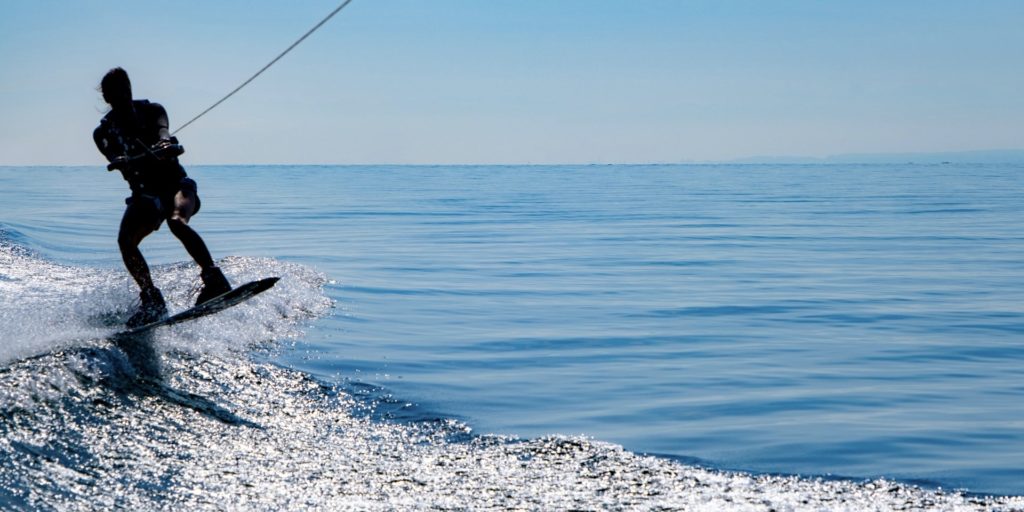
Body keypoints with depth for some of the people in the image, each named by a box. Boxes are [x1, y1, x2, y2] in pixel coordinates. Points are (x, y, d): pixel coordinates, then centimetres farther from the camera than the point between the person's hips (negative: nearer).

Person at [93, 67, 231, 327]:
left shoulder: (152, 111, 3)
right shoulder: (103, 131, 6)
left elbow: (163, 133, -19)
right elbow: (113, 157, -15)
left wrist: (165, 144, -44)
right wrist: (122, 161, -40)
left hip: (176, 183, -3)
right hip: (146, 192, 3)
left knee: (178, 223, -33)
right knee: (125, 241, -20)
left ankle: (214, 279, -34)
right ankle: (151, 299, -11)